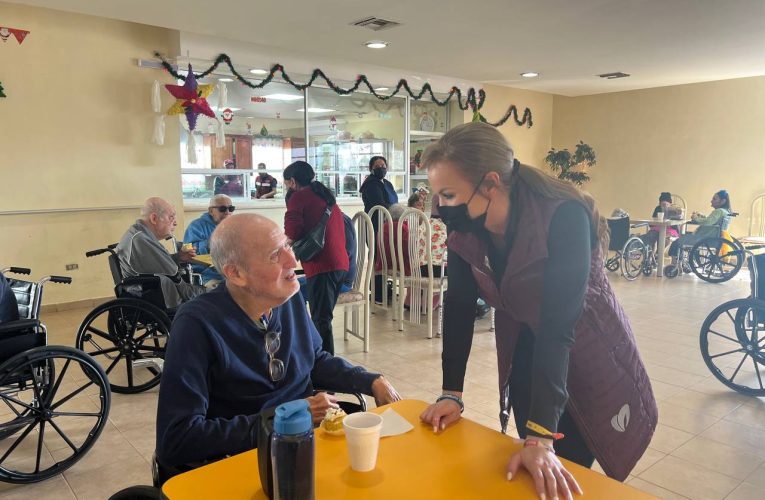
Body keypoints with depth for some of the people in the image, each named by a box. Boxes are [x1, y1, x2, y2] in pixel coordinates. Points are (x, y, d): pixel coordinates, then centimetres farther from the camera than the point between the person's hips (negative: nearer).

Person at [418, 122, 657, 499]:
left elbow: (559, 324, -37)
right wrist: (451, 394, -14)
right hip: (525, 355, 4)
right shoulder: (464, 227, -17)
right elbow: (459, 307, -11)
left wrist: (541, 437, -39)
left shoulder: (564, 216, -33)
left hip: (588, 355, -4)